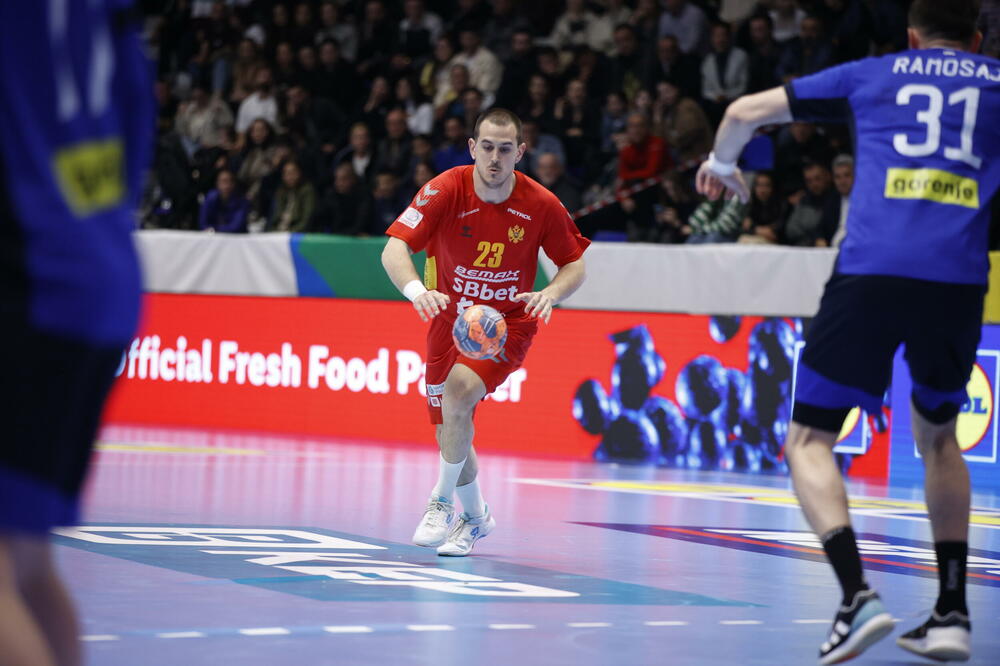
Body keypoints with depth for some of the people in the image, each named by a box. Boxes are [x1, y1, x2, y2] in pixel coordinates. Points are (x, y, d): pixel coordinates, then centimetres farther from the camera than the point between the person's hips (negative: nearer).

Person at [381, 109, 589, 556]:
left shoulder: (541, 205, -15)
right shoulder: (445, 191, -18)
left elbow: (575, 264, -1)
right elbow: (394, 249, -25)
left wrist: (551, 294, -23)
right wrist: (416, 290, -45)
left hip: (508, 322, -2)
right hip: (450, 318, 2)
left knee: (458, 391, -29)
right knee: (449, 433, 6)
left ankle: (442, 503, -14)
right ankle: (476, 518, 34)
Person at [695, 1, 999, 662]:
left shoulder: (874, 74, 18)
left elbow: (746, 111, 23)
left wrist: (722, 165, 43)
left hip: (869, 275, -2)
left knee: (809, 439, 7)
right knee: (938, 434, 25)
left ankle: (858, 595, -15)